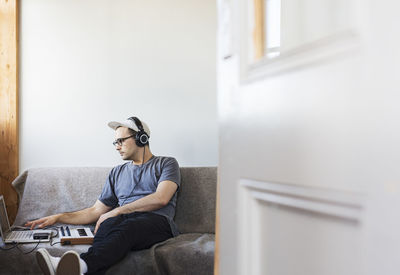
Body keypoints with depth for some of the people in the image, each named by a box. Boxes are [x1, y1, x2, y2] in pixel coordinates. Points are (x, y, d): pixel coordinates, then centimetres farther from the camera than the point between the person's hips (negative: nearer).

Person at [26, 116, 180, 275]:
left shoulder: (166, 164, 15)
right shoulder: (117, 173, 30)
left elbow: (160, 199, -4)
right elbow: (96, 211, 27)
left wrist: (117, 211, -5)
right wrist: (58, 218, 16)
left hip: (156, 221, -3)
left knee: (128, 227, -39)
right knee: (108, 224, -35)